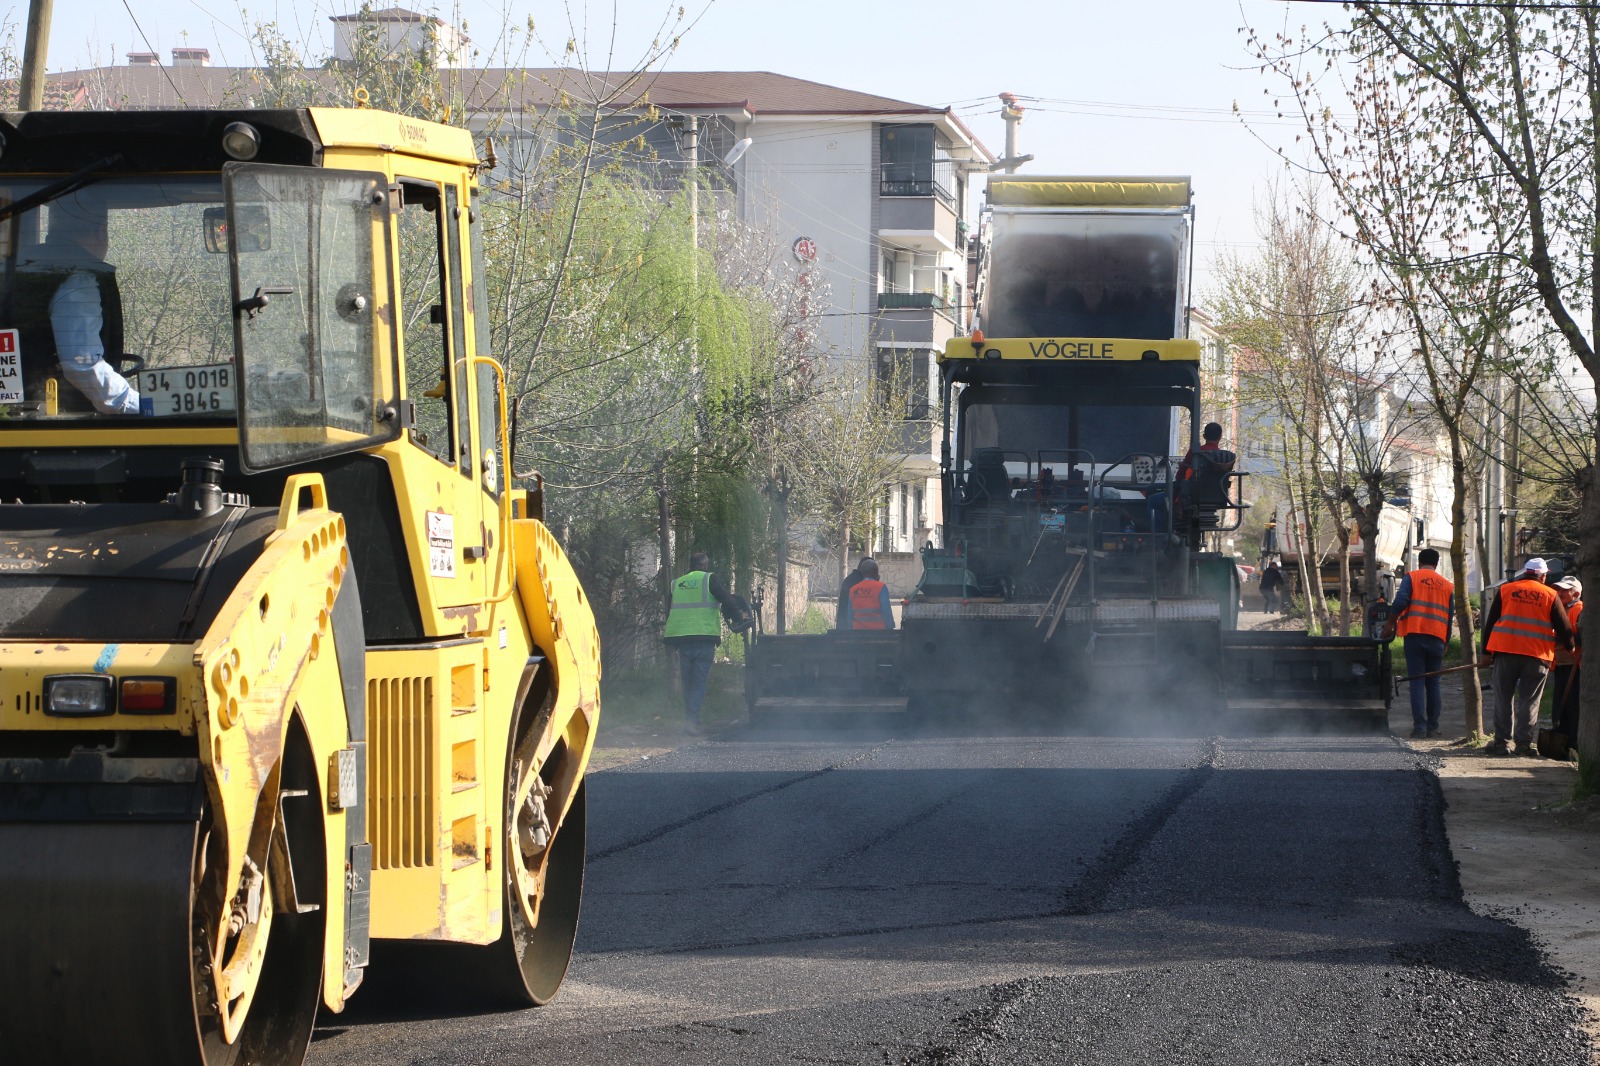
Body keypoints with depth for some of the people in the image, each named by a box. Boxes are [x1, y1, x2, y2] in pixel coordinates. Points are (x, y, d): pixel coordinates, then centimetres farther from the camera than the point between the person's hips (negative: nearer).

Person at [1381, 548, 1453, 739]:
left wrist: (1390, 625, -2)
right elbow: (1450, 617, 14)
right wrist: (1445, 644, 19)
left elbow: (1400, 602, -11)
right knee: (1433, 683, 10)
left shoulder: (1411, 577, 3)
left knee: (1417, 682, -4)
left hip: (1415, 635, -3)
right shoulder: (1447, 585, 15)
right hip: (1437, 638, 3)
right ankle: (1433, 727, 9)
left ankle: (1419, 726, -12)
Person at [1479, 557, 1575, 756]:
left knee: (1503, 698, 7)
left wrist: (1487, 652, 12)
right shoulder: (1550, 595, 3)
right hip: (1537, 656, -1)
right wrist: (1569, 646, 23)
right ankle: (1524, 742, 1)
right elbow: (1564, 628, 4)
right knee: (1529, 701, 4)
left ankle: (1502, 741, 5)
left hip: (1505, 652, 1)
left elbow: (1491, 622, 8)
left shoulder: (1506, 590, 7)